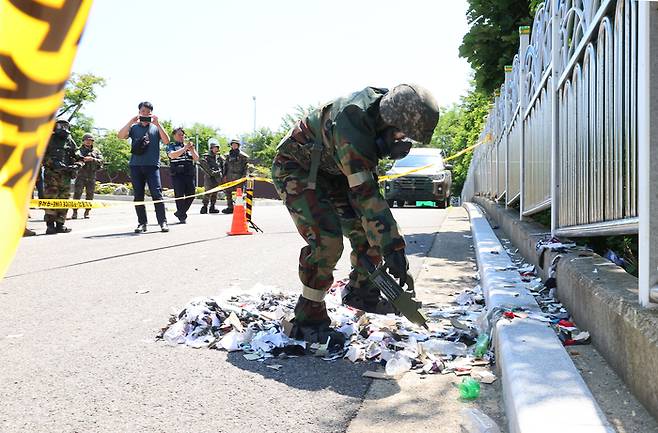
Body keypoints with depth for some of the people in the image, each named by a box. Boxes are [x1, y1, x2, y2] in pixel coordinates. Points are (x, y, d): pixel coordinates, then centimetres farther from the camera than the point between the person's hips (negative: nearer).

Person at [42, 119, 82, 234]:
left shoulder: (70, 142, 14)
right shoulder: (49, 139, 5)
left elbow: (77, 158, 14)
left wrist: (75, 166, -6)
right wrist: (52, 162, -16)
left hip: (66, 174, 4)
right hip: (51, 173, -4)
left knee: (64, 200, 5)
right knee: (51, 199, -10)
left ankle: (60, 224, 12)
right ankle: (50, 225, -11)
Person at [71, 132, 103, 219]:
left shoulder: (96, 151, 11)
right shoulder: (79, 150, 7)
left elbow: (101, 161, 0)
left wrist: (92, 159, -16)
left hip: (92, 177, 2)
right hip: (81, 176, -2)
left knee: (89, 196, 5)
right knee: (77, 194, -7)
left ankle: (87, 212, 13)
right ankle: (75, 212, -3)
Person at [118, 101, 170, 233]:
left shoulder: (156, 127, 11)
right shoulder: (134, 127, 13)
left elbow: (166, 141, -4)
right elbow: (121, 136, -2)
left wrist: (157, 124, -9)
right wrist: (130, 122, -9)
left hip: (152, 165, -2)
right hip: (136, 166, 2)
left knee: (157, 194, -9)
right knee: (138, 196, 3)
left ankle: (163, 222, -5)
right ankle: (142, 223, 9)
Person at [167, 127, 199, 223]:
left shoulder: (189, 146, 20)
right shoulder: (171, 146, 7)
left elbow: (196, 158, 10)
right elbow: (172, 155, -15)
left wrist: (192, 150, -9)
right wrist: (185, 148, -19)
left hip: (189, 174, 5)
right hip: (177, 174, -5)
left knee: (191, 195, 2)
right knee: (179, 195, -7)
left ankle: (179, 212, 20)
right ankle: (182, 216, 2)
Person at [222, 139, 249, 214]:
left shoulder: (242, 155, 0)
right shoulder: (228, 155, 13)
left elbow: (245, 166, -2)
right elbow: (225, 165, 16)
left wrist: (244, 175, -10)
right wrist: (224, 175, 9)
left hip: (238, 177, -4)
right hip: (229, 177, 4)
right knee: (228, 192, 5)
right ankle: (230, 207, 12)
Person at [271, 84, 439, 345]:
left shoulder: (382, 101, -14)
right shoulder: (353, 130, -39)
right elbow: (366, 196, -39)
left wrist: (395, 146, -19)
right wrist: (393, 248, -37)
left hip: (331, 171, 9)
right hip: (295, 170, -8)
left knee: (366, 229, 3)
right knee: (326, 240, -22)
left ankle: (360, 292, 25)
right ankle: (308, 320, -9)